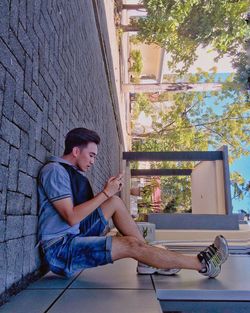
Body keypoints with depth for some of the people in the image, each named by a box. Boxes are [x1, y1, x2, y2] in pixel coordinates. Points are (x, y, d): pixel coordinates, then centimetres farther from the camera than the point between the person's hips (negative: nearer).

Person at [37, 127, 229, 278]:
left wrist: (110, 192, -2)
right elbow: (71, 217, -22)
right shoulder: (54, 170, -13)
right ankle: (202, 264, -9)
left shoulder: (72, 172, 16)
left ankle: (148, 261, -1)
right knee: (131, 244, -21)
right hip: (59, 248, -9)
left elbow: (88, 208, 11)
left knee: (115, 202, 2)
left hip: (77, 236, 9)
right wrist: (105, 193, -16)